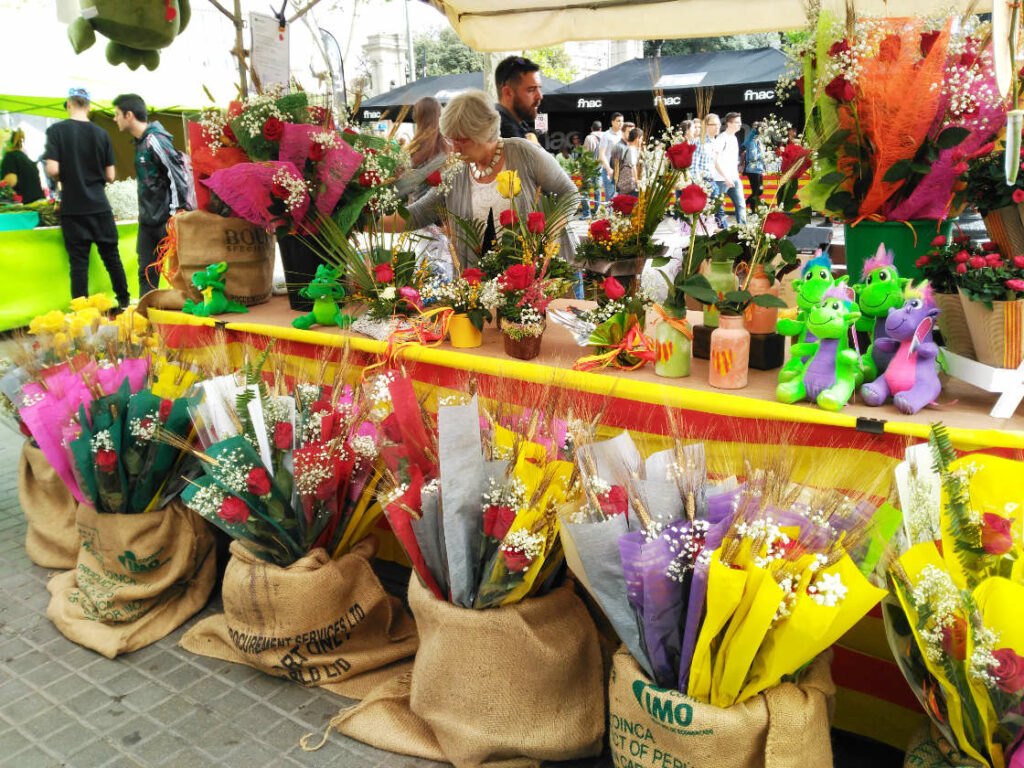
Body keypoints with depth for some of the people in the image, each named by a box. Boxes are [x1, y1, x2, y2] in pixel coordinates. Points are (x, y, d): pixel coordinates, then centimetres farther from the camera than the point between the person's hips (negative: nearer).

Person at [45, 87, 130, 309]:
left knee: (78, 263, 2)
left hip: (73, 208, -2)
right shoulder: (101, 134, 2)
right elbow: (110, 176, 2)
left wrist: (64, 178, 8)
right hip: (99, 206, 2)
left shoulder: (56, 130, -5)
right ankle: (124, 304, 19)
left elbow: (52, 169, -13)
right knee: (112, 257, 11)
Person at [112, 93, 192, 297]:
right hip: (148, 220, 9)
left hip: (167, 219, -9)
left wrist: (176, 212, -17)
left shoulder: (155, 141, -14)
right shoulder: (140, 142, 15)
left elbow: (178, 174, -17)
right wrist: (144, 211, 20)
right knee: (147, 273, 11)